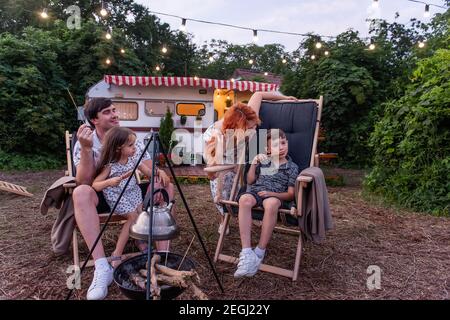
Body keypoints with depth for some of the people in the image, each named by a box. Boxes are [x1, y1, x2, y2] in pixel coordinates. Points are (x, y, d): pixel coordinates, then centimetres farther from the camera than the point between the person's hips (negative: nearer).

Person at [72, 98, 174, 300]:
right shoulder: (84, 143, -8)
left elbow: (151, 169, -4)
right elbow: (84, 182, -20)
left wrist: (160, 172, -29)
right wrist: (86, 149, -33)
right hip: (101, 196, -2)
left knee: (166, 187, -20)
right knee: (81, 193, -35)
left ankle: (163, 255, -24)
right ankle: (102, 267, -36)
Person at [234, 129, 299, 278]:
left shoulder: (292, 167, 12)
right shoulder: (263, 161, 21)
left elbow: (291, 194, 5)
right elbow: (250, 181, 15)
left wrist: (271, 193, -11)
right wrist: (254, 162, 1)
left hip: (274, 195, -2)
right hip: (254, 191, 2)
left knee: (272, 204, -41)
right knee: (244, 200, -37)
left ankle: (259, 253, -33)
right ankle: (247, 253, -42)